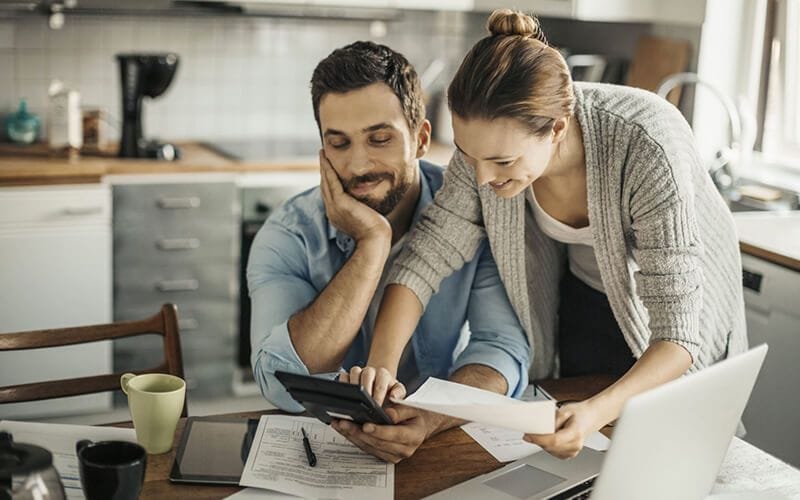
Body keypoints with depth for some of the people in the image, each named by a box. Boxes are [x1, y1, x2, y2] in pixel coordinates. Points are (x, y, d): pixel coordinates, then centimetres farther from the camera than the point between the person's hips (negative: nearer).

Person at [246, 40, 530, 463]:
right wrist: (373, 243, -23)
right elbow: (284, 388, -22)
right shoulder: (287, 238, -9)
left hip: (442, 443, 1)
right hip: (327, 445, -1)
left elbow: (503, 347, -14)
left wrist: (428, 420, -33)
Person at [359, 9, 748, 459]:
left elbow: (676, 334, -38)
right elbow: (429, 252, -20)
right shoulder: (491, 140, -28)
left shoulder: (646, 149, -40)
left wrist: (600, 411, -55)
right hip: (582, 300, 3)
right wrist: (382, 363, -35)